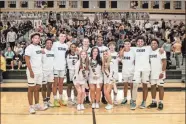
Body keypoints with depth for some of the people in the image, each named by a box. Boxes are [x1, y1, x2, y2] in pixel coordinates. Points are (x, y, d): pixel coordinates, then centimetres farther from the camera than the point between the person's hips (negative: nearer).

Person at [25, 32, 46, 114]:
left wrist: (42, 69, 14)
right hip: (33, 72, -7)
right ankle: (31, 107, 7)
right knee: (31, 89, 0)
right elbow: (27, 60, -15)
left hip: (40, 71, 7)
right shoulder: (29, 48, -9)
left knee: (37, 88, 12)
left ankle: (37, 105, 20)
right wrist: (31, 71, -19)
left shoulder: (39, 47, 13)